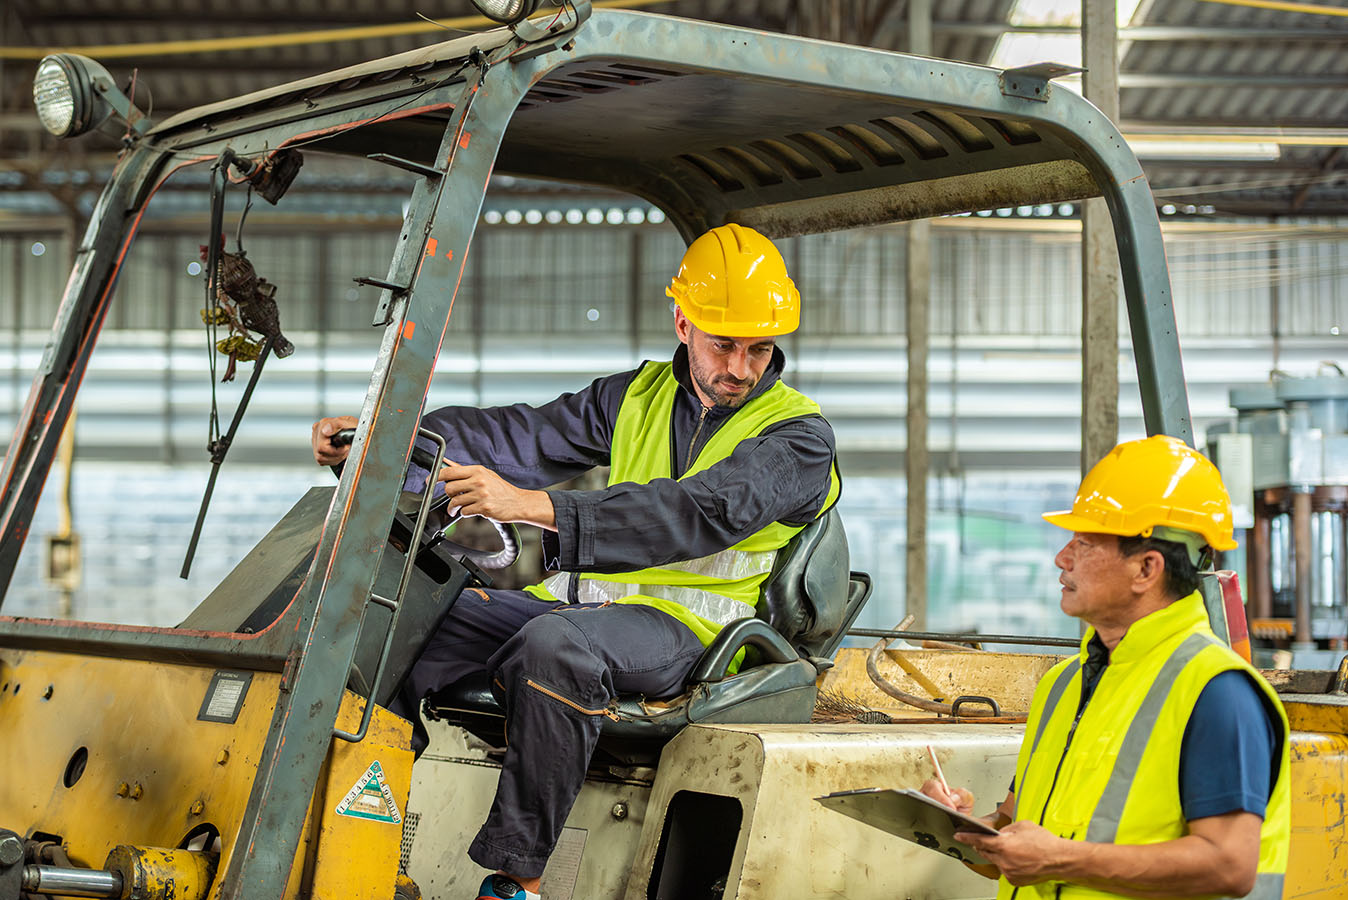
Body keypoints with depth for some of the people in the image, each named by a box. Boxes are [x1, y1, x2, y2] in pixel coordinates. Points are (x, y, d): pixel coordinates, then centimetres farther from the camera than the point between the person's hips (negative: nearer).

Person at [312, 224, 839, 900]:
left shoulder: (800, 434, -6)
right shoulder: (640, 397, 15)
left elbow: (702, 513, -23)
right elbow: (523, 437, 8)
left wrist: (536, 507, -34)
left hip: (683, 621, -6)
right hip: (587, 594, 6)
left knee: (553, 644, -38)